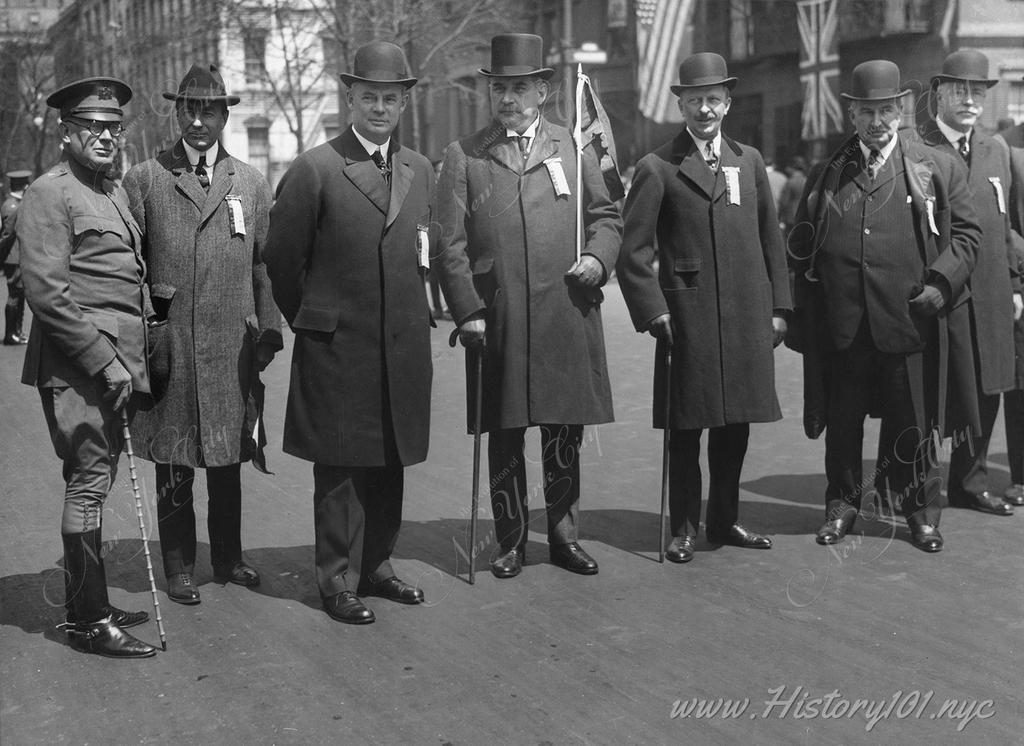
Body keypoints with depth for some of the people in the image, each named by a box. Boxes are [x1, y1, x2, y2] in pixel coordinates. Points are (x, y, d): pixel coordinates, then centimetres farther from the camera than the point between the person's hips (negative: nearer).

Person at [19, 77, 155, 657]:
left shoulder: (115, 192, 18)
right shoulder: (50, 194, -9)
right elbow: (48, 293, -16)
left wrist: (132, 362, 14)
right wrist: (104, 361, -17)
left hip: (117, 365, 9)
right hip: (78, 367, -8)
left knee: (95, 483, 13)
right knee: (90, 484, -6)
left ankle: (87, 605, 23)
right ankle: (90, 622, 1)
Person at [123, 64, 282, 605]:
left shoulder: (250, 182, 11)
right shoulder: (144, 179, 4)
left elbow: (264, 262, 11)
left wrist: (268, 331, 5)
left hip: (233, 345, 2)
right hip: (168, 344, -2)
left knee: (229, 458, 10)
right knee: (173, 463, 4)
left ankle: (227, 558, 23)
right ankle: (179, 568, 15)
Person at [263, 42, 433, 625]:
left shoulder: (421, 171, 10)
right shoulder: (314, 170, -7)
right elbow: (283, 259, -1)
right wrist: (311, 320, 7)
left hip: (404, 348, 5)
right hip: (336, 349, -5)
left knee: (390, 464, 12)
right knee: (340, 468, 2)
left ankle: (376, 565, 25)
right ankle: (339, 578, 12)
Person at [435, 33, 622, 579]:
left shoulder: (574, 148, 13)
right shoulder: (463, 155, 6)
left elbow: (606, 215, 16)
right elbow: (450, 244, 1)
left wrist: (598, 257, -5)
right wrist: (467, 311, -8)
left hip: (568, 315, 1)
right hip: (496, 321, -1)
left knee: (565, 435, 8)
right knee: (504, 437, 6)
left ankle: (565, 536, 22)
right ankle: (510, 542, 19)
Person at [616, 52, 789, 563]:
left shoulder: (749, 161, 13)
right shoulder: (657, 168, -1)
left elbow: (771, 240, 15)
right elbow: (634, 252, -4)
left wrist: (778, 306, 10)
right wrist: (653, 311, -10)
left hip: (747, 317, 4)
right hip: (687, 318, -4)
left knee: (735, 424, 11)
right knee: (685, 427, 3)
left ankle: (724, 520, 24)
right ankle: (684, 527, 15)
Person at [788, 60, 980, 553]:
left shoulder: (938, 169, 7)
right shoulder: (825, 175, 12)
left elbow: (964, 234, 6)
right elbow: (802, 248, 14)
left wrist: (942, 282, -10)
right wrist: (805, 317, 4)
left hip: (910, 322, -1)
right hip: (841, 327, 2)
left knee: (914, 425, 6)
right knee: (842, 424, 10)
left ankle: (922, 511, 21)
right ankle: (842, 504, 25)